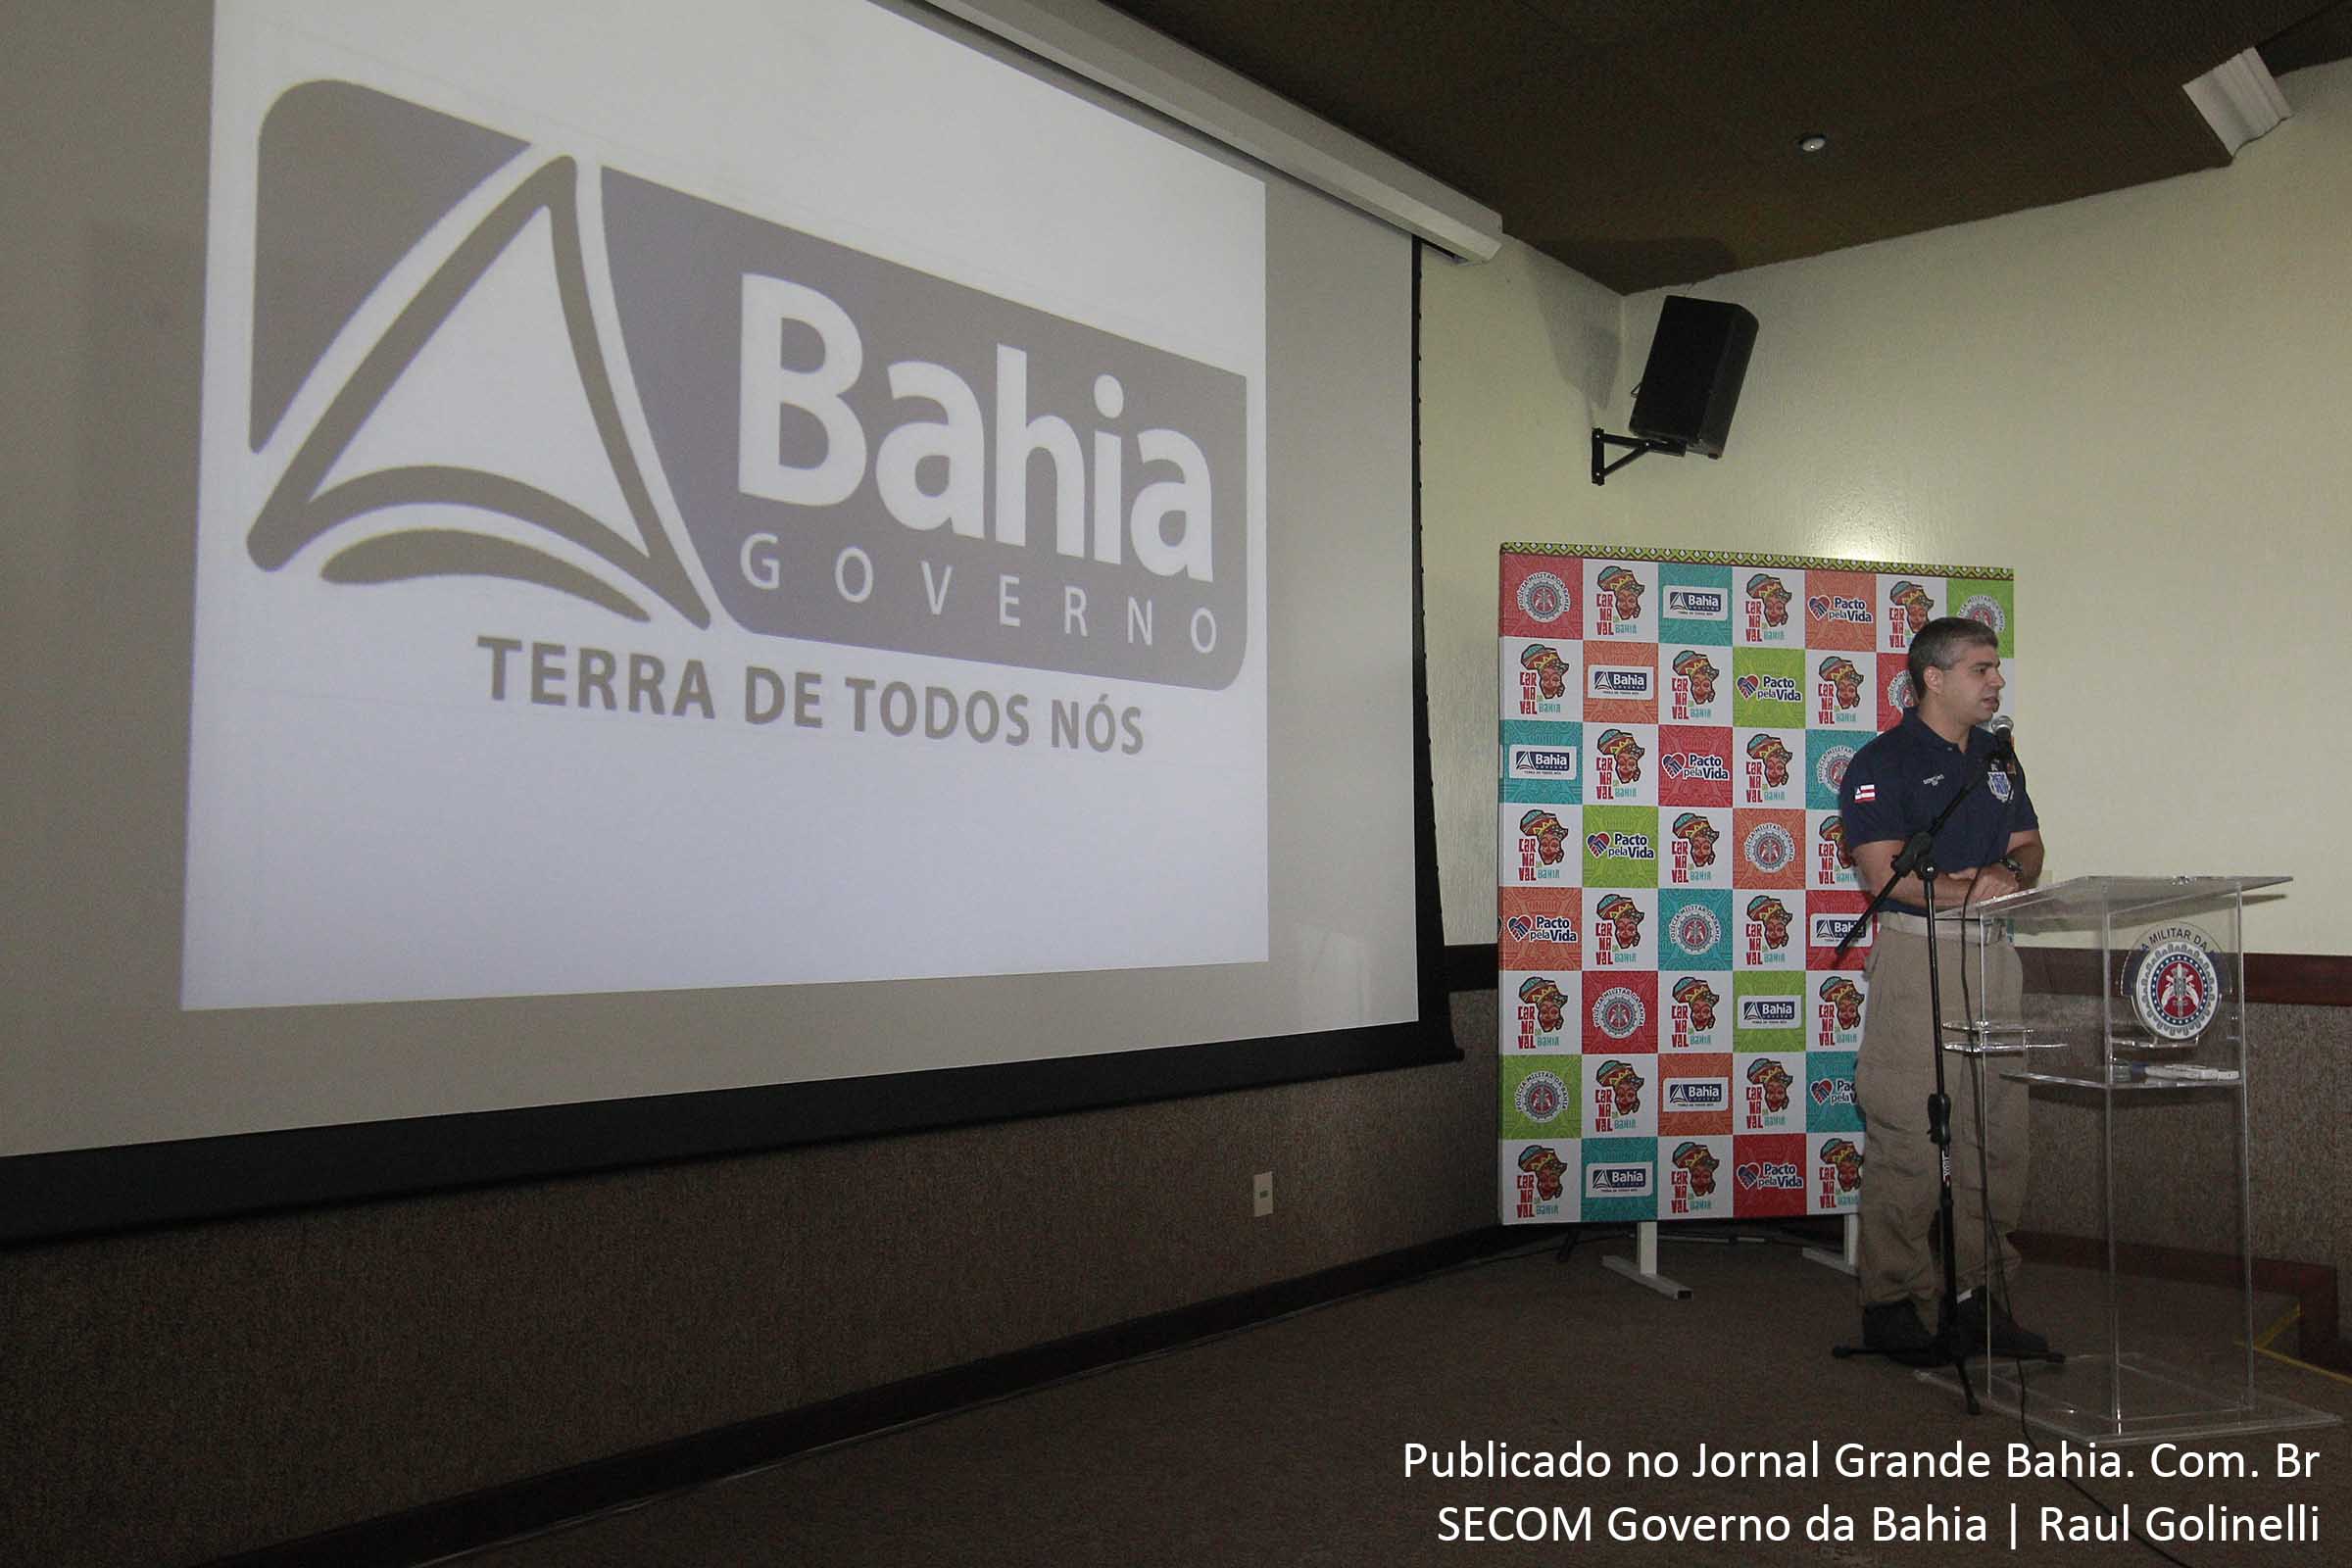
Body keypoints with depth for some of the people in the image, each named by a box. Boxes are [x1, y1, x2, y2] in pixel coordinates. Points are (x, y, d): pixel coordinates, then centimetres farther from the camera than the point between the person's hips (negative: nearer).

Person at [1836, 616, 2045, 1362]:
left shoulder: (1997, 757, 17)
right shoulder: (1883, 762, -6)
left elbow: (2028, 847, 15)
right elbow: (1883, 872, -14)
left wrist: (2006, 875, -6)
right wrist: (1969, 893, -14)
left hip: (1994, 953, 7)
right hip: (1916, 955, -7)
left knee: (1997, 1132, 9)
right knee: (1907, 1139, -6)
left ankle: (1977, 1294, 19)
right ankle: (1889, 1303, 3)